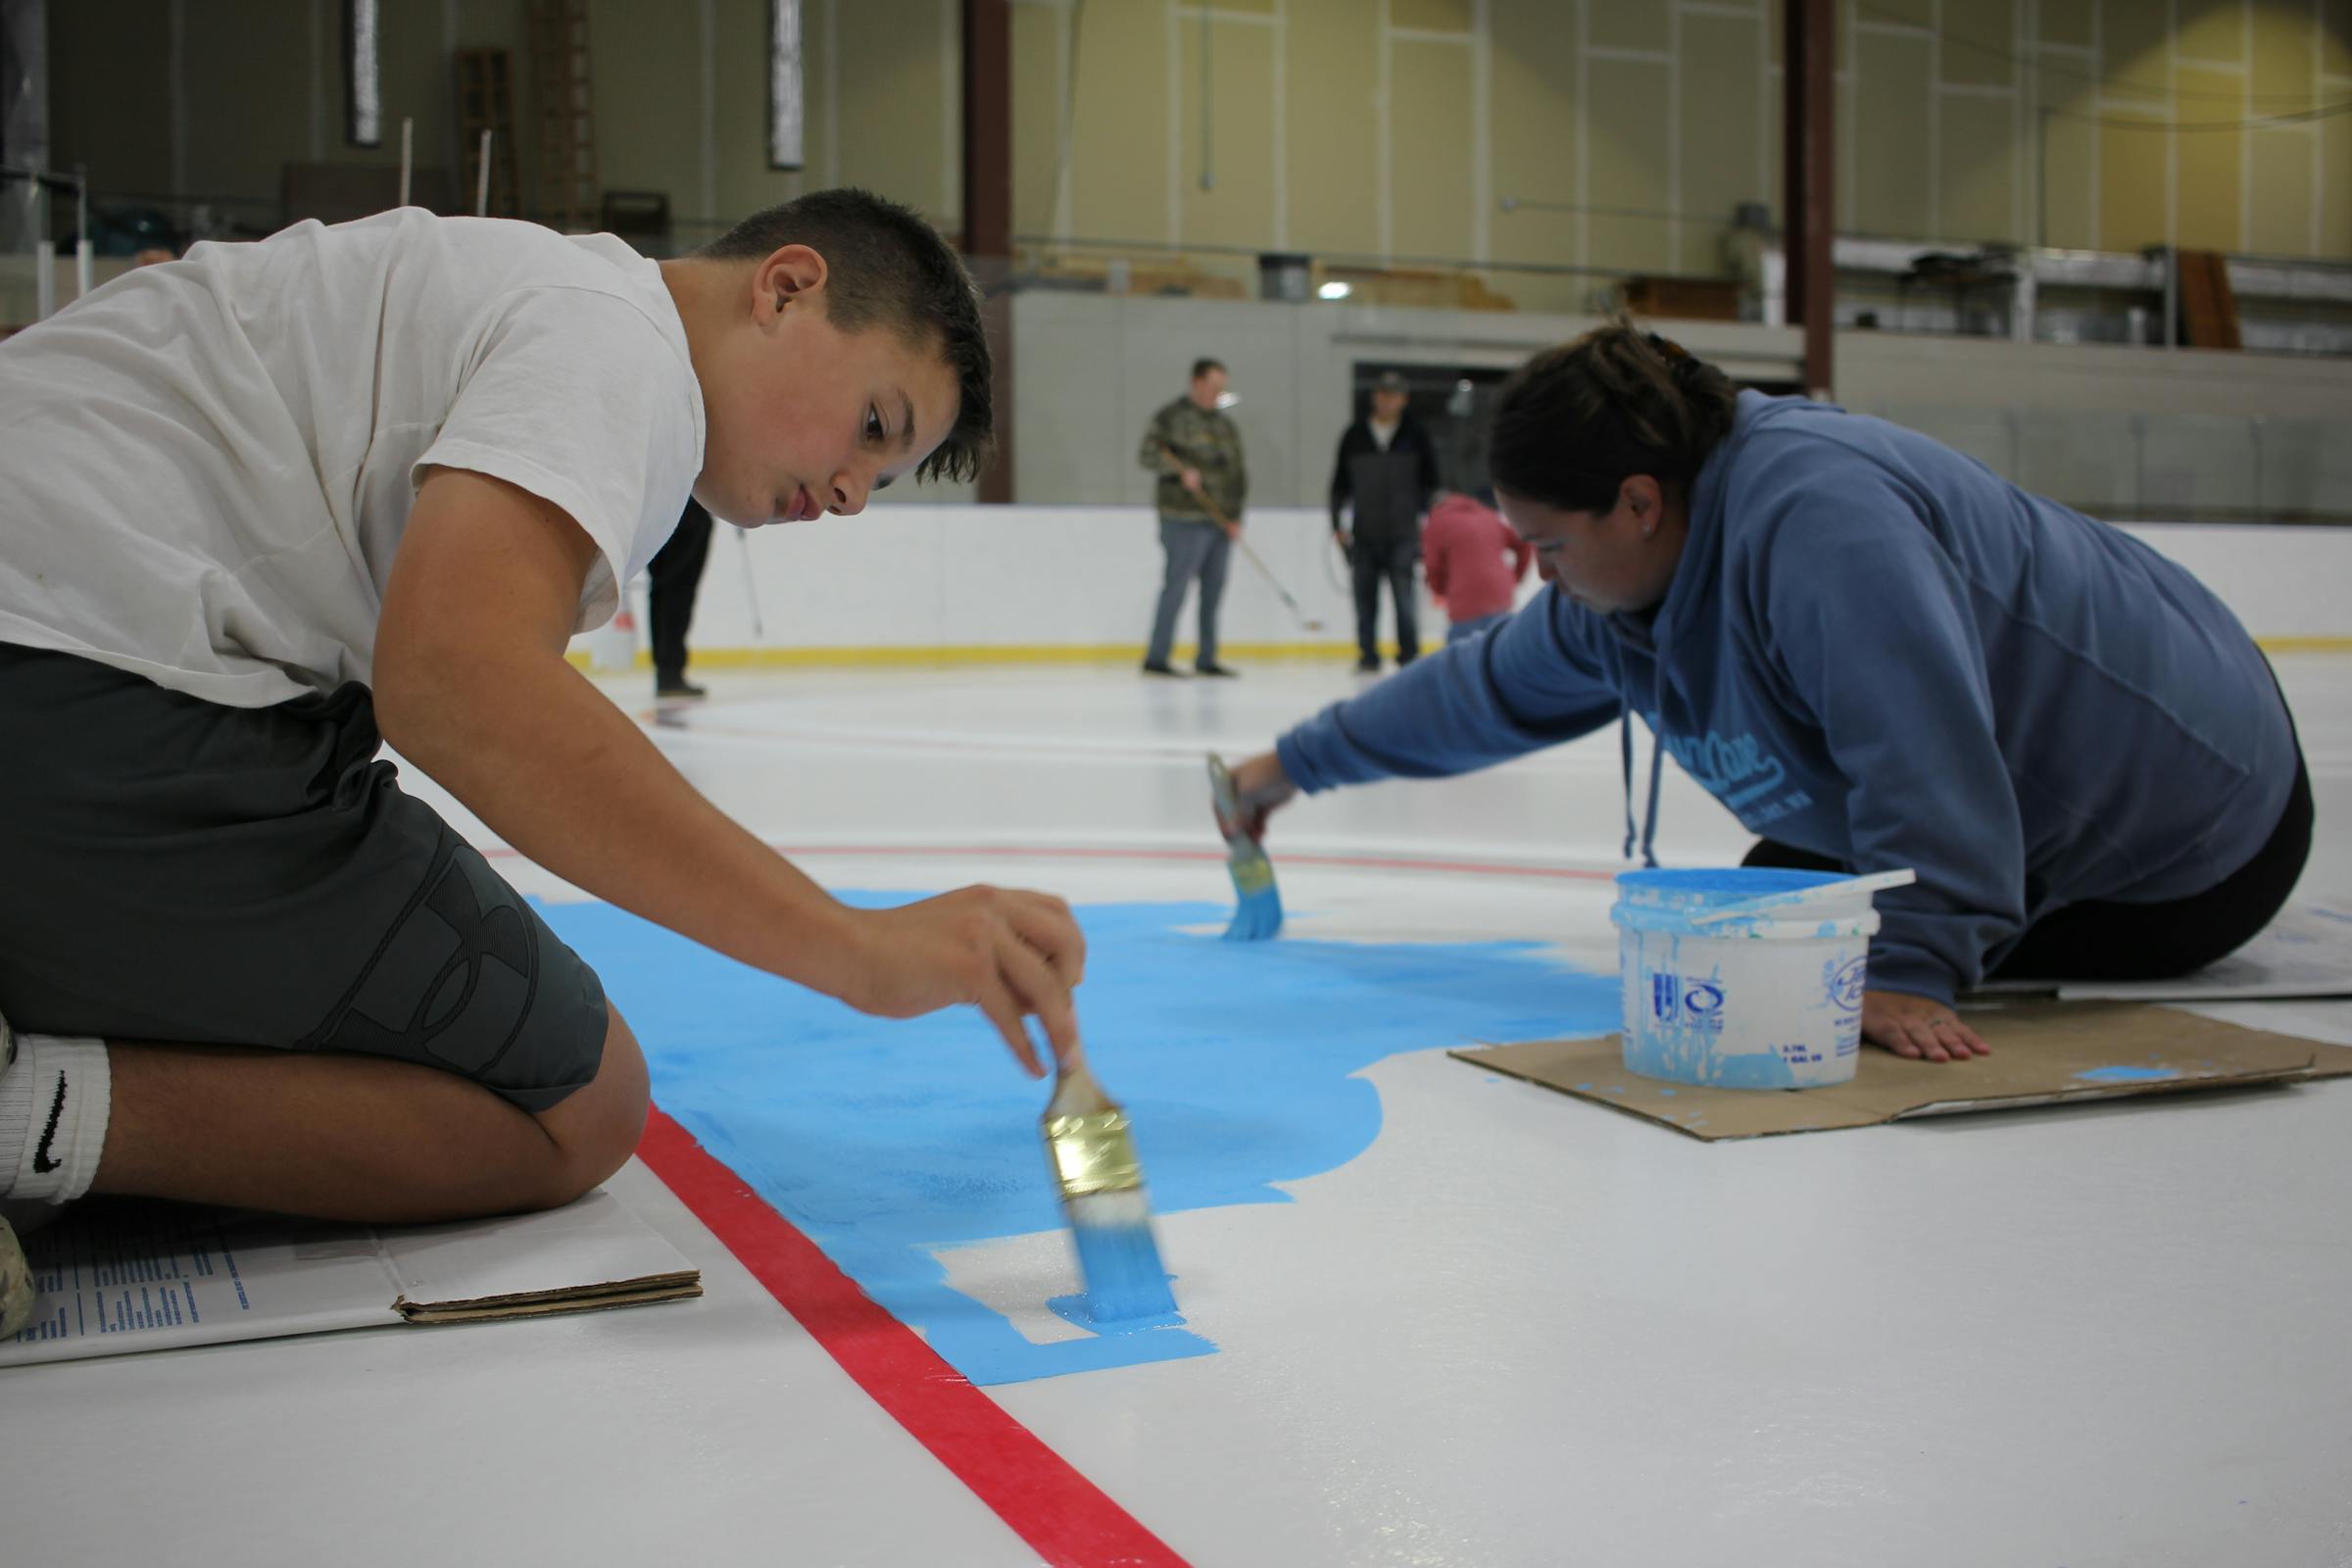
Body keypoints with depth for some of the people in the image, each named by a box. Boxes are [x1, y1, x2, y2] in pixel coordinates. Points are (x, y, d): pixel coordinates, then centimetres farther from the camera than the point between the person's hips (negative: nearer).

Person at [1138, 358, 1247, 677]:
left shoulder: (1225, 425, 18)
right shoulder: (1172, 417, -2)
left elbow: (1238, 470, 18)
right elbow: (1147, 454, -9)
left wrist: (1235, 516, 8)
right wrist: (1181, 469, -23)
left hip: (1221, 521, 7)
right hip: (1185, 519, -7)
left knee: (1213, 591, 7)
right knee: (1176, 586, -8)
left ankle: (1206, 659, 15)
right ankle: (1156, 658, -3)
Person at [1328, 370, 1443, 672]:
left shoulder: (1416, 436, 5)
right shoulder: (1354, 437, 9)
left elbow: (1430, 482, 8)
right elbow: (1340, 484, 13)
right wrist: (1337, 521, 7)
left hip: (1403, 533, -2)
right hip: (1365, 535, 2)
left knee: (1404, 595, -8)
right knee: (1365, 597, 3)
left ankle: (1409, 656, 1)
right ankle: (1368, 656, 11)